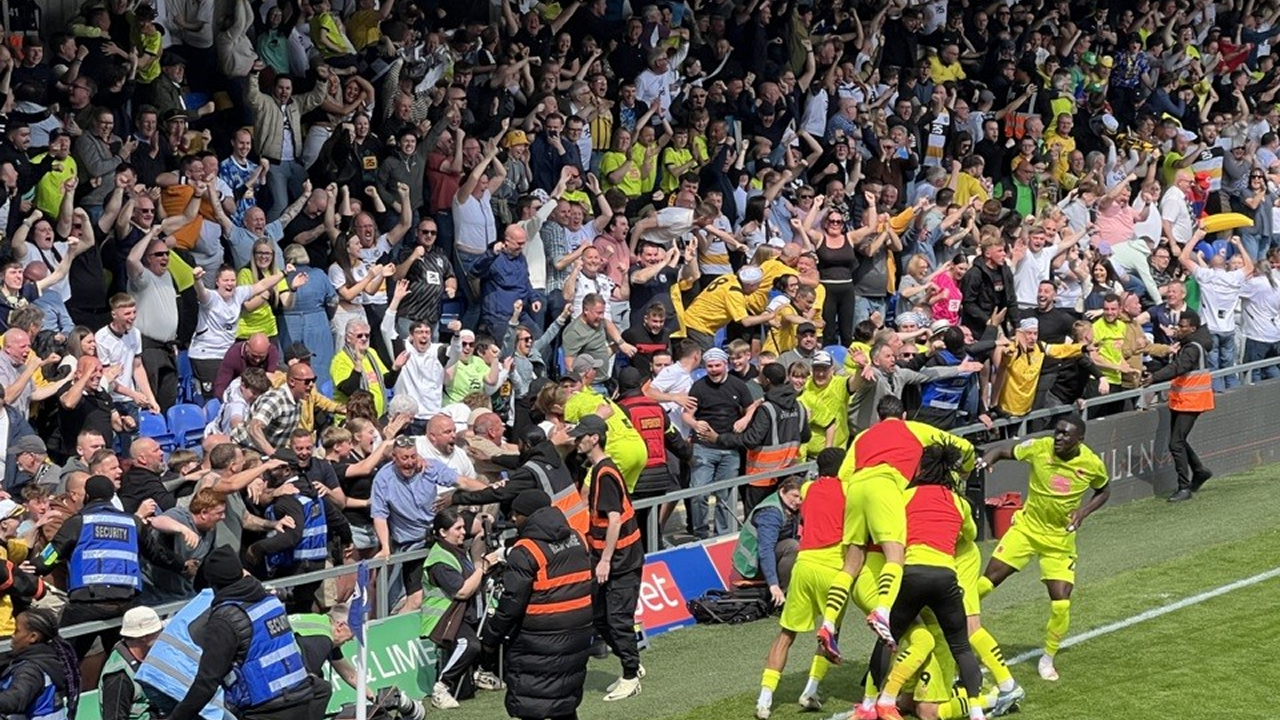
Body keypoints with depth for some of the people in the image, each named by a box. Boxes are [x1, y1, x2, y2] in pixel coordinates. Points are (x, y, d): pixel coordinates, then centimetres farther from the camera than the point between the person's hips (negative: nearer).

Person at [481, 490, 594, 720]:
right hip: (577, 635, 8)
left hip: (540, 641, -8)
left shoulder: (526, 552, -17)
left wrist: (491, 638, -6)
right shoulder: (576, 539, 8)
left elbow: (511, 604, -17)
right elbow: (587, 584, 14)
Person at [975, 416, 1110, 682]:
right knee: (986, 582, -9)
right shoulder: (1039, 448, -15)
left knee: (1061, 604, -8)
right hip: (1027, 527, 0)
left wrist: (1083, 511, -12)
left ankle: (1048, 658, 15)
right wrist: (986, 460, -25)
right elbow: (1003, 451, -2)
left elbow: (1103, 491, 7)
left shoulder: (1092, 464, -13)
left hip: (1061, 538, 0)